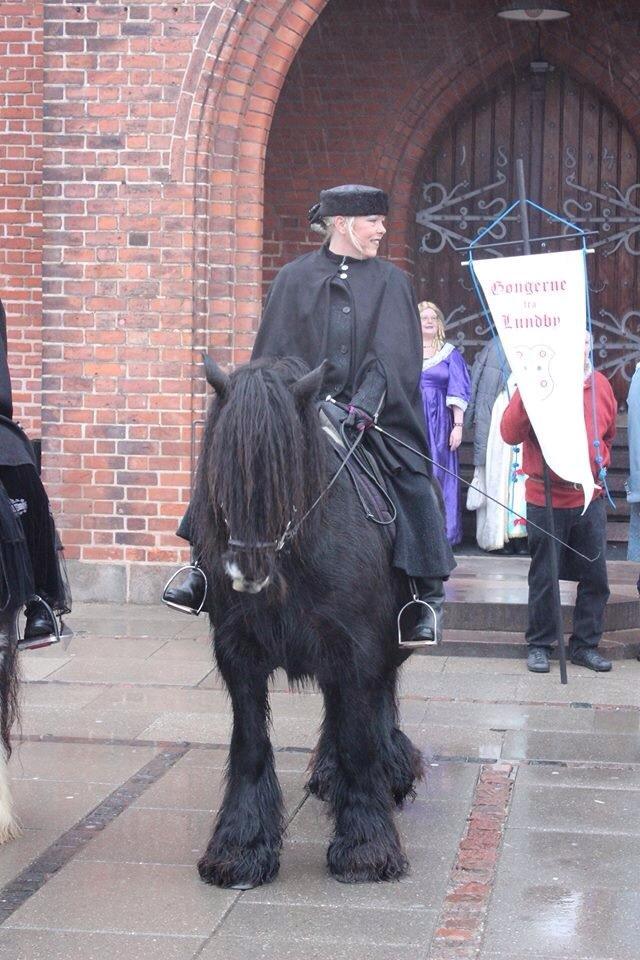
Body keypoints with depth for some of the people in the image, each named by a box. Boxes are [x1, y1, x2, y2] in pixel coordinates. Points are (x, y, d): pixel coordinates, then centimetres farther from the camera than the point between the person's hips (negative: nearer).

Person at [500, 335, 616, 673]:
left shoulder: (600, 385, 5)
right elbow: (510, 433, -18)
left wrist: (601, 460, 12)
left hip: (591, 497, 4)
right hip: (547, 500, -4)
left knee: (595, 576, 7)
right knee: (544, 578, 6)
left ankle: (585, 644, 20)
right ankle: (539, 645, 19)